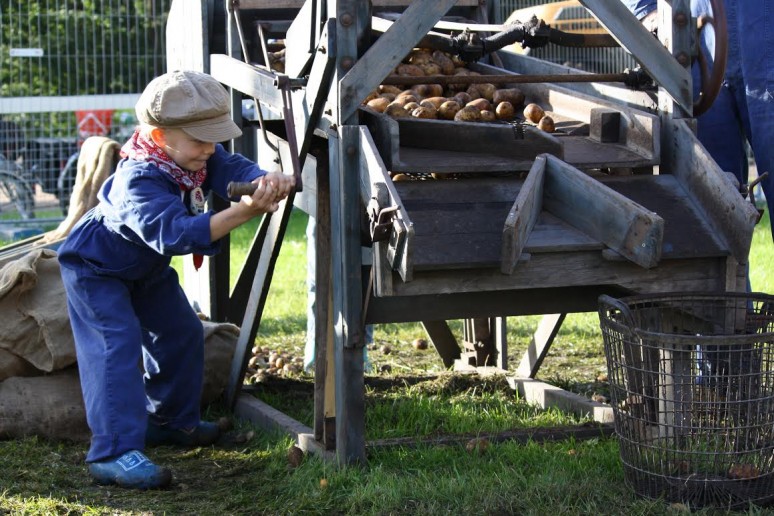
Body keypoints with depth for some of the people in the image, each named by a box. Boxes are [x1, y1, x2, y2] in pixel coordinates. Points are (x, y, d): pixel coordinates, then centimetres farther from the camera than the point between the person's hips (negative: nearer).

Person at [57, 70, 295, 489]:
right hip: (96, 268, -9)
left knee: (181, 332, 14)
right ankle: (114, 454, -26)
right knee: (118, 346, -21)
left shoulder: (197, 156, -14)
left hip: (146, 268, 9)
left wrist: (266, 182, -51)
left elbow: (234, 168, -26)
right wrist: (243, 212, -63)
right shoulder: (139, 182, -41)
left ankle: (172, 421, 33)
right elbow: (176, 233, -53)